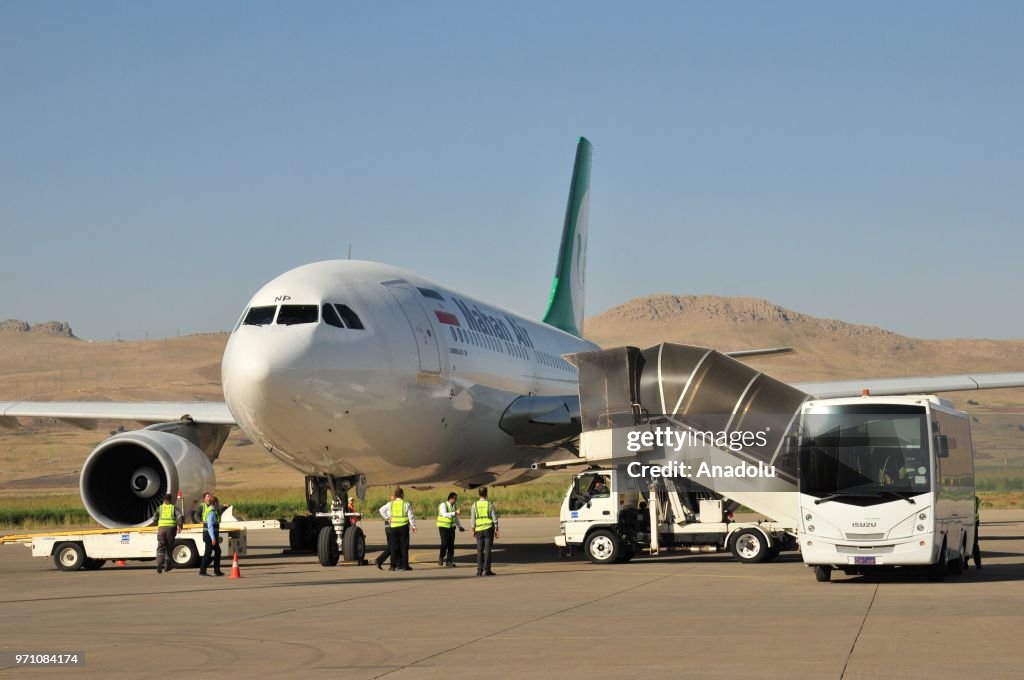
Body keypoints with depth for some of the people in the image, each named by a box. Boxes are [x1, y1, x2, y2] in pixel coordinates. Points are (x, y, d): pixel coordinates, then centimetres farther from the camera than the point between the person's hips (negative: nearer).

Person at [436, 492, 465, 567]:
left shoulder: (454, 506, 10)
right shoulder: (443, 505, -12)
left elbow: (456, 518, 19)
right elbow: (445, 514, -30)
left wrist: (460, 527, 8)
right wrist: (455, 513, -38)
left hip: (451, 527, 6)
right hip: (443, 527, -6)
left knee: (451, 544, 0)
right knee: (444, 544, -13)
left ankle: (449, 561, 4)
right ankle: (441, 558, 7)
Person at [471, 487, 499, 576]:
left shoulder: (475, 505, -1)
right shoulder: (490, 504, -6)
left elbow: (473, 519, 1)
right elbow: (495, 518, -6)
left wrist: (473, 530, 10)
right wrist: (496, 530, 0)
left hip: (479, 530, 2)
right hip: (489, 528, -2)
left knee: (480, 550, 6)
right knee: (487, 550, -2)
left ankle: (479, 570, 3)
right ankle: (486, 570, -6)